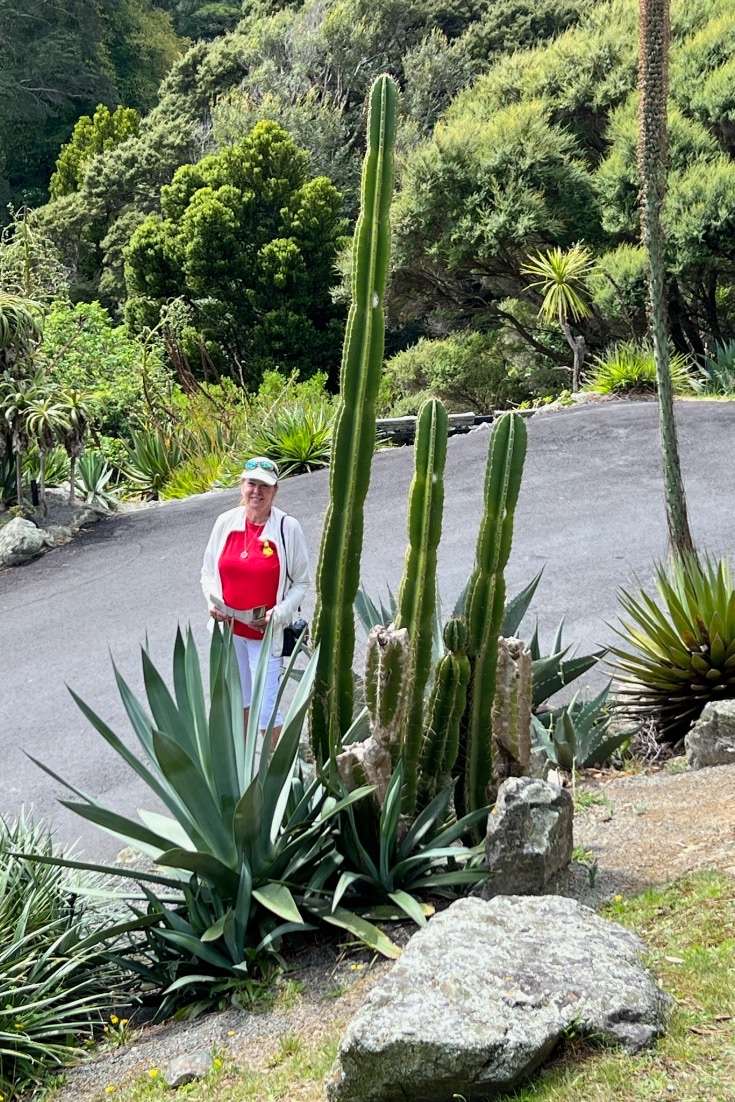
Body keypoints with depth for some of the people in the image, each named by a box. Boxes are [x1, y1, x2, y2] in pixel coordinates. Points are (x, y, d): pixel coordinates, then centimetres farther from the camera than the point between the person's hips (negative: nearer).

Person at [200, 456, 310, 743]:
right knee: (238, 701, 17)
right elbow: (208, 571, 10)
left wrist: (279, 614, -17)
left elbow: (301, 582, -4)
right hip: (229, 628, 4)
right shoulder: (225, 521, -1)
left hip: (266, 632, -4)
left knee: (265, 713, -6)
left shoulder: (288, 527, -10)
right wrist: (213, 601, -9)